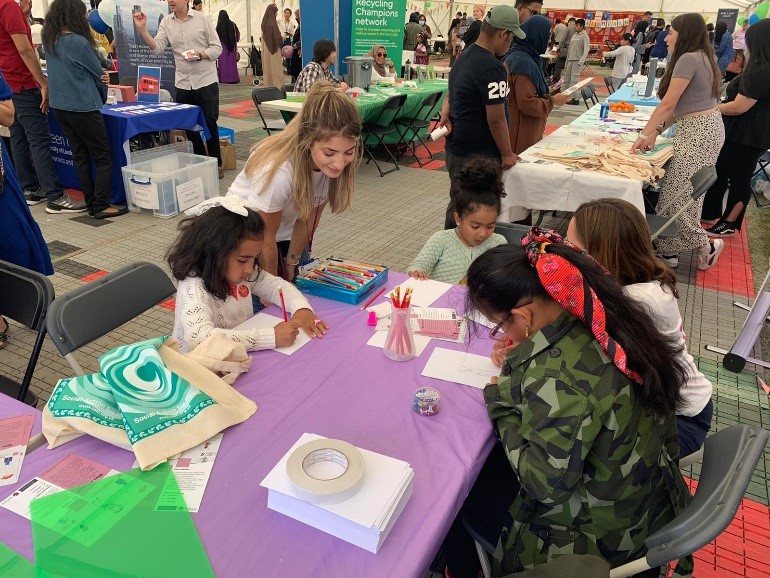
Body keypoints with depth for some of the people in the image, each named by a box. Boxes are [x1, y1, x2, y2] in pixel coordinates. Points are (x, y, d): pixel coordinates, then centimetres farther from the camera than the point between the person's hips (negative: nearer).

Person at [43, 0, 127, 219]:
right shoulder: (78, 42, -16)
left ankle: (91, 203, 17)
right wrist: (102, 96, 14)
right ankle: (101, 206, -2)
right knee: (103, 158, 0)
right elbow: (99, 73, -6)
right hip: (83, 108, -8)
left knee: (80, 157, 13)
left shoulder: (49, 41, 8)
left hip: (59, 106, 8)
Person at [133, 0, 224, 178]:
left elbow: (217, 48, -3)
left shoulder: (202, 18, -2)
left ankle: (216, 164, 13)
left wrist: (200, 55, -18)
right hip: (182, 83, 4)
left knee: (210, 124, -1)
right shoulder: (166, 22, 6)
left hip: (206, 81, -3)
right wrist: (142, 29, -19)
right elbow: (157, 47, -6)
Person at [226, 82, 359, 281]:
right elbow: (265, 239, -24)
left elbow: (310, 216, -8)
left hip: (286, 235, 5)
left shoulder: (335, 164, -23)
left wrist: (292, 263, 2)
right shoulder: (277, 172, -38)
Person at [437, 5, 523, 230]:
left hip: (458, 148, 10)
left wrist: (445, 115, 0)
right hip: (477, 155, -10)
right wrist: (507, 153, -8)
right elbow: (496, 118, -20)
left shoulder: (465, 56, 10)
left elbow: (451, 94, 20)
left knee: (458, 206, 19)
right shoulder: (491, 68, -21)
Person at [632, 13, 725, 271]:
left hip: (698, 131, -10)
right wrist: (656, 131, 7)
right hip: (704, 127, 10)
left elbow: (668, 104, -16)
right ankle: (668, 251, 18)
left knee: (676, 196, -3)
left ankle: (706, 245, 10)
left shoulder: (688, 59, -15)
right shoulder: (701, 57, 16)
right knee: (678, 193, 12)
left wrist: (644, 135, -9)